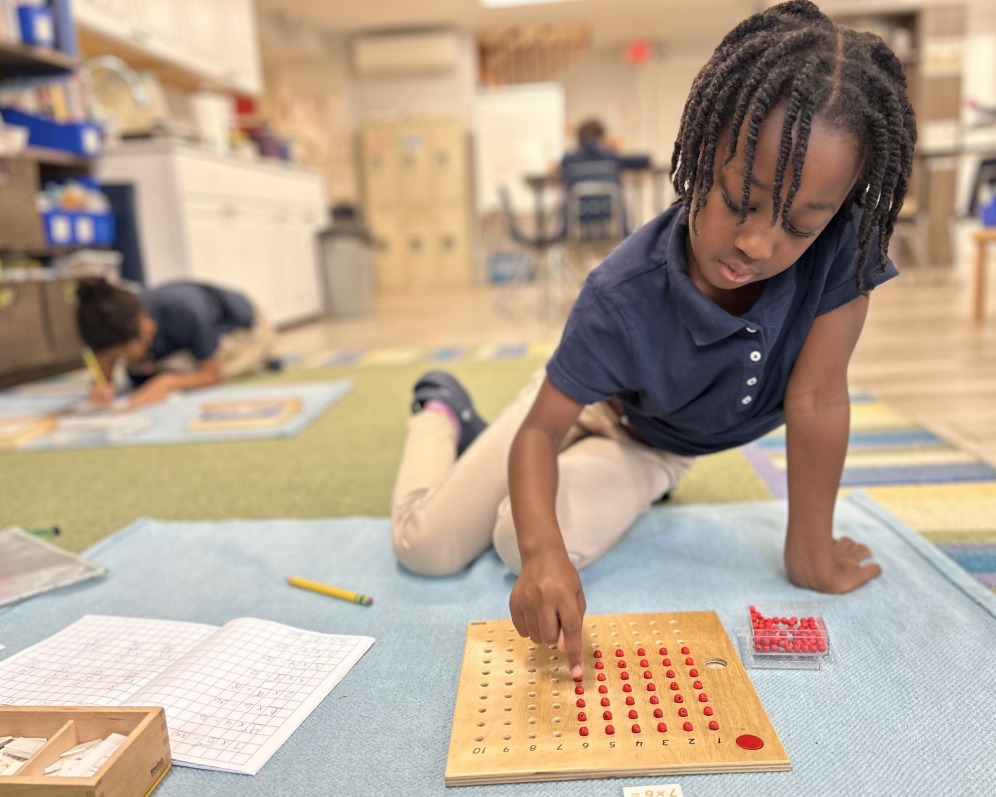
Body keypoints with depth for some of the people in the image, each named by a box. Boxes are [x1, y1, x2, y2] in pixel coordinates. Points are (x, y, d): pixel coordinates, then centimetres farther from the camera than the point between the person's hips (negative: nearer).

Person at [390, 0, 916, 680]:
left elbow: (817, 400, -26)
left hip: (659, 446, 2)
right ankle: (444, 412, 27)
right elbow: (543, 428, -32)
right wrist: (544, 552, -50)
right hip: (591, 406, -1)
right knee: (424, 547, -5)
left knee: (520, 542, -23)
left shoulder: (844, 245, -32)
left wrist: (810, 552, -20)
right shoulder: (624, 296, -37)